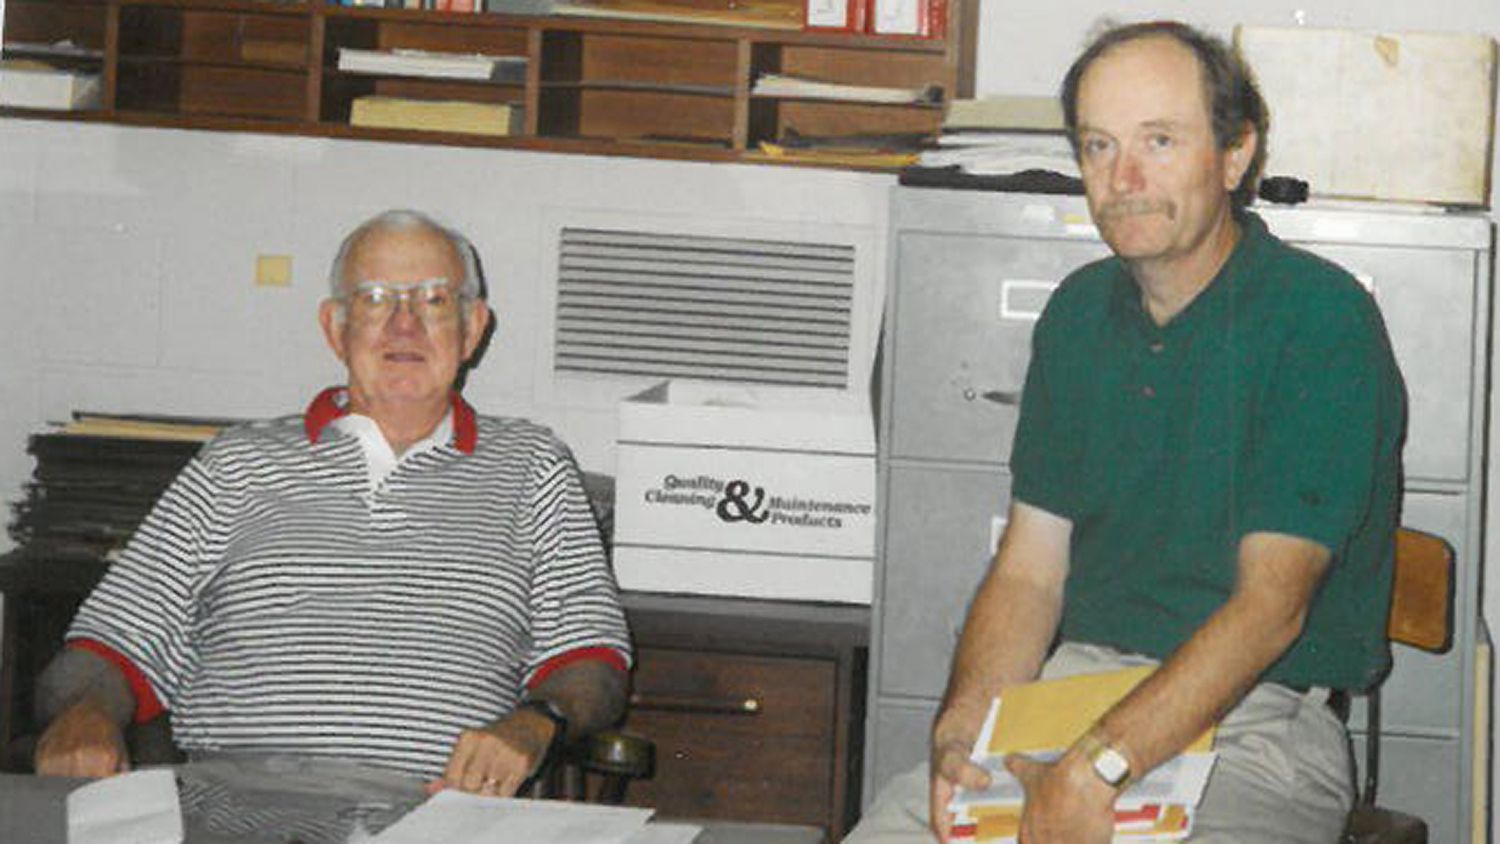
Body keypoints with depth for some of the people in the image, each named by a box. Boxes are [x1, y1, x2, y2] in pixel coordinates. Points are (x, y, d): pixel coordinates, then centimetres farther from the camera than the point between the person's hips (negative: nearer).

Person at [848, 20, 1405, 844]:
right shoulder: (1079, 312, 11)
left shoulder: (1322, 319, -9)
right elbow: (1028, 571, 10)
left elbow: (1271, 606, -16)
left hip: (1259, 718, -5)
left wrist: (1096, 769, -25)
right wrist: (961, 730, -9)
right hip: (1076, 680, 5)